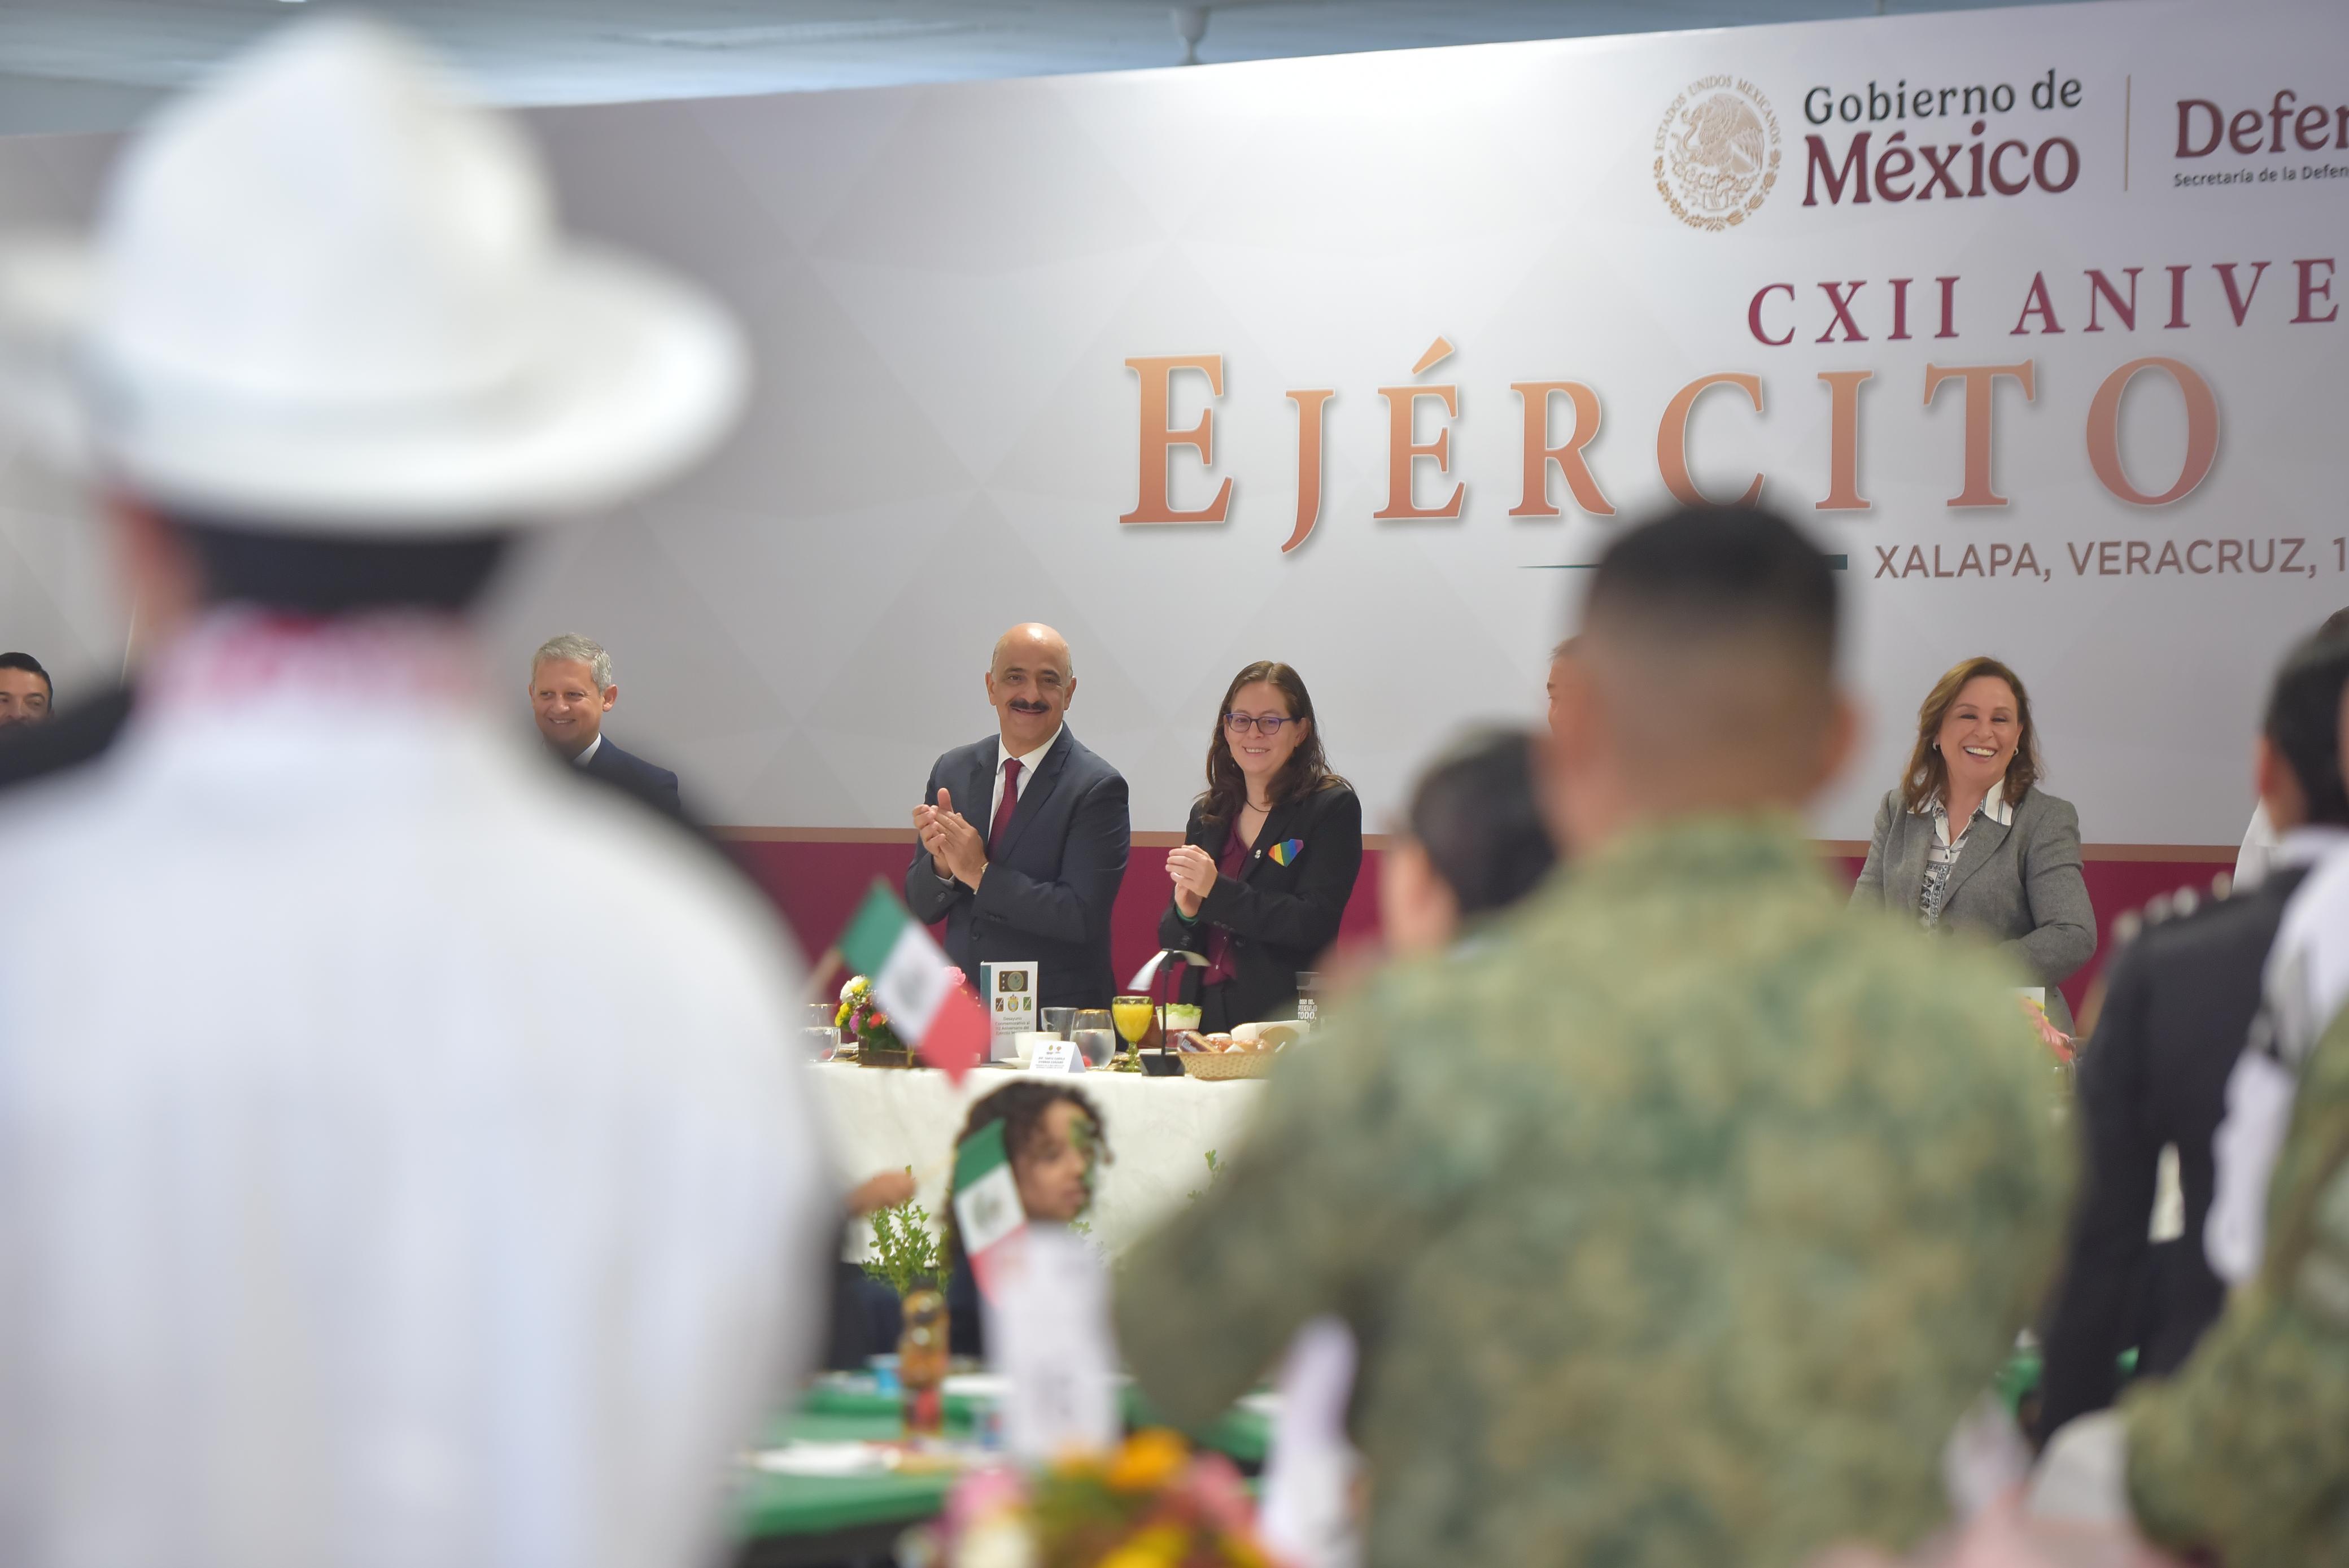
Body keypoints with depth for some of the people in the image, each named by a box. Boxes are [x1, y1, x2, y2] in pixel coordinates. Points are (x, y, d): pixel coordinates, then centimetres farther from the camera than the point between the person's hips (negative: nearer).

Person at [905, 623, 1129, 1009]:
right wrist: (941, 865, -11)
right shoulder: (951, 772, 10)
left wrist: (980, 874, -16)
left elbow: (1082, 916, -15)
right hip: (961, 1013, 4)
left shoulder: (1096, 788, -6)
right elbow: (920, 908, 11)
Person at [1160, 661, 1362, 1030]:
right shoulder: (1207, 815, 16)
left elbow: (1314, 923, -11)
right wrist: (1186, 912, -7)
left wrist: (1217, 891, -15)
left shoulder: (1333, 807, 0)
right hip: (1205, 1016, 5)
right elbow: (1171, 940, 15)